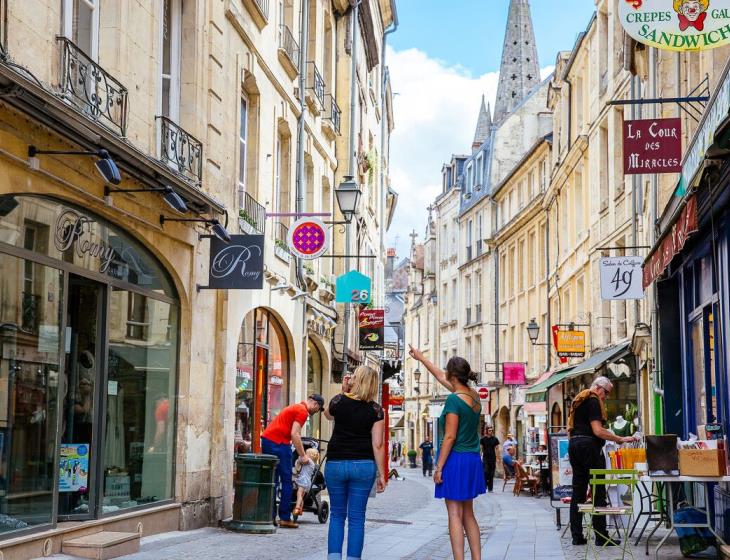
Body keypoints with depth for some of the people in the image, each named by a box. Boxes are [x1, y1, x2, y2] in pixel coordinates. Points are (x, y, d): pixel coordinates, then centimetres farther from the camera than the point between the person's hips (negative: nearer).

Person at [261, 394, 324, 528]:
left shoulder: (295, 407, 24)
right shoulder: (302, 411, -6)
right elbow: (294, 434, -15)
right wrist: (303, 456, -10)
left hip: (267, 440, 9)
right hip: (278, 443, -9)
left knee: (272, 480, 12)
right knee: (286, 480, -2)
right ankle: (285, 518, 0)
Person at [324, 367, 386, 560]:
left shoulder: (339, 401, -2)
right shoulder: (375, 410, -4)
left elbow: (328, 414, 23)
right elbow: (378, 445, -7)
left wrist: (343, 392, 14)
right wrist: (381, 474, -1)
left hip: (336, 463, 1)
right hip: (363, 466, -1)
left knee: (337, 515, 13)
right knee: (356, 518, 5)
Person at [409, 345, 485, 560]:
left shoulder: (454, 399, -15)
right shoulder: (474, 395, 8)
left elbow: (450, 437, -17)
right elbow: (441, 377, 23)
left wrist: (439, 467, -12)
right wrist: (421, 358, 33)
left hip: (455, 460, -8)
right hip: (472, 460, 8)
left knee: (455, 515, -4)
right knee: (468, 514, 14)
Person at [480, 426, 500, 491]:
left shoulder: (495, 439, 4)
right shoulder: (483, 439, 2)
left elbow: (496, 449, 6)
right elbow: (481, 449, 4)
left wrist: (497, 459, 0)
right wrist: (480, 457, -3)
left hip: (493, 458, 1)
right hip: (485, 458, -1)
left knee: (491, 474, 3)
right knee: (485, 472, -11)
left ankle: (490, 488, 9)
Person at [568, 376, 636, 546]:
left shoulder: (578, 400, 21)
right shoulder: (593, 401, -8)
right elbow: (598, 431, -16)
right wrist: (621, 439, -14)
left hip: (573, 444, 9)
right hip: (589, 446, -9)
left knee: (578, 492, 8)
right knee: (598, 492, -6)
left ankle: (577, 536, 7)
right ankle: (601, 537, -7)